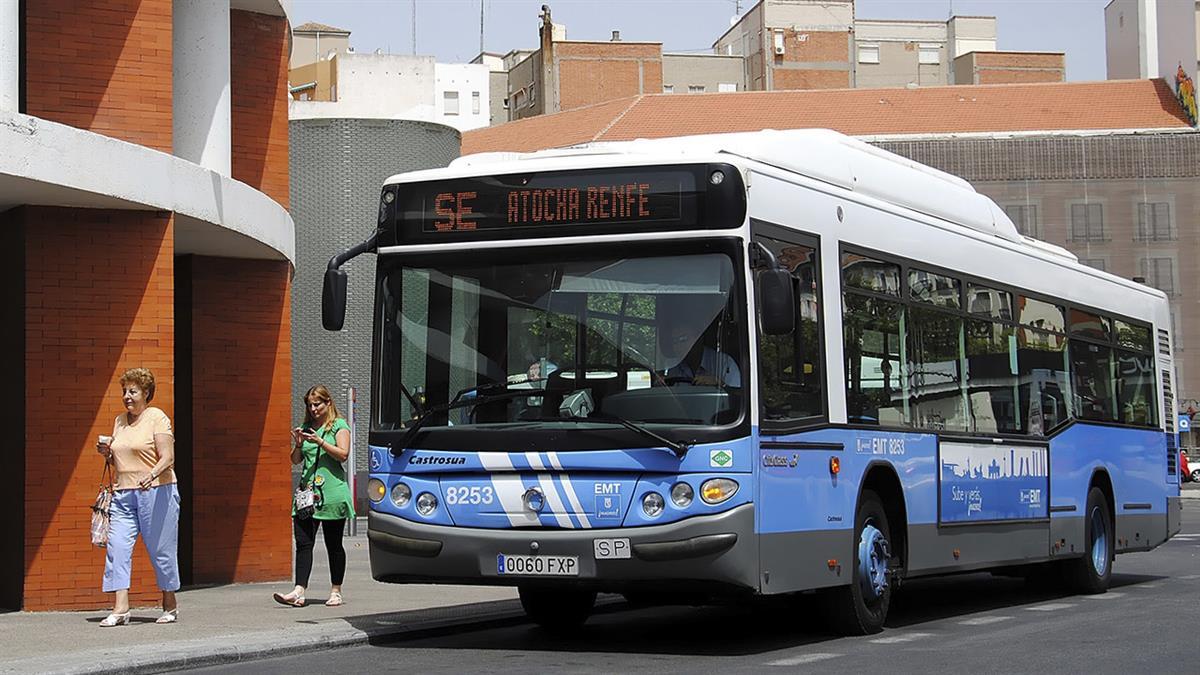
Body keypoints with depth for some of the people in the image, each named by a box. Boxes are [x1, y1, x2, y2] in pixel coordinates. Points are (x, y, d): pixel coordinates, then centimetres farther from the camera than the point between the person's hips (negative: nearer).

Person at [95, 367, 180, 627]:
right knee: (117, 547, -8)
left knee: (161, 549, 1)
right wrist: (107, 453, 4)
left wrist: (151, 474, -32)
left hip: (156, 491, -6)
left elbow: (167, 457, -14)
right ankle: (120, 608, -12)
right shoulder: (119, 422, 16)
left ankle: (170, 605, 17)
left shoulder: (157, 418, -4)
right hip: (123, 493, 6)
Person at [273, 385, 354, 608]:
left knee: (333, 544, 4)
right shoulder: (307, 428, 16)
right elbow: (296, 460, 14)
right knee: (303, 542, -5)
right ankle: (299, 592, -10)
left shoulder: (339, 426, 2)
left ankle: (336, 592, 12)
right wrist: (298, 444, -5)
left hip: (332, 493, -5)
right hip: (307, 491, 5)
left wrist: (320, 442, -20)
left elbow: (343, 454, -11)